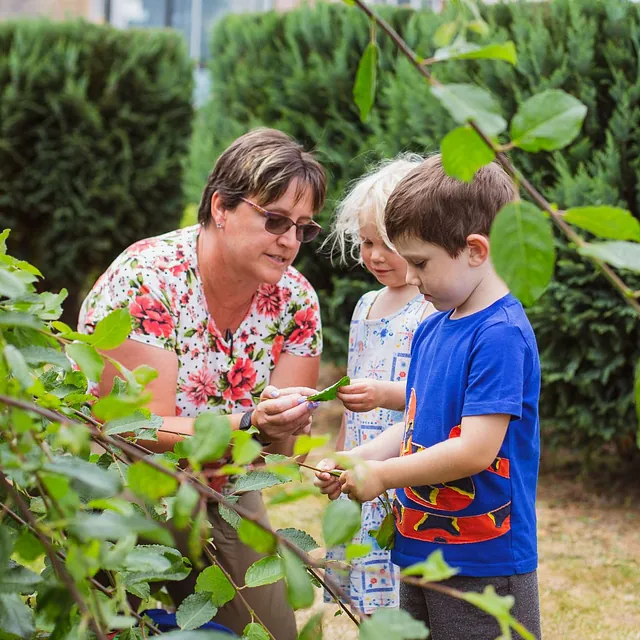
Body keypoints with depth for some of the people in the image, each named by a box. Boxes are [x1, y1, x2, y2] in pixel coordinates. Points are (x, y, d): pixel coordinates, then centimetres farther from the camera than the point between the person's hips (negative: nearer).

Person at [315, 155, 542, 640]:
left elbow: (476, 449, -24)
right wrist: (353, 462, 1)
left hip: (483, 566, -8)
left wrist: (381, 475, -15)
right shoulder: (430, 331, 9)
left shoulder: (502, 335, -18)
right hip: (421, 550, 8)